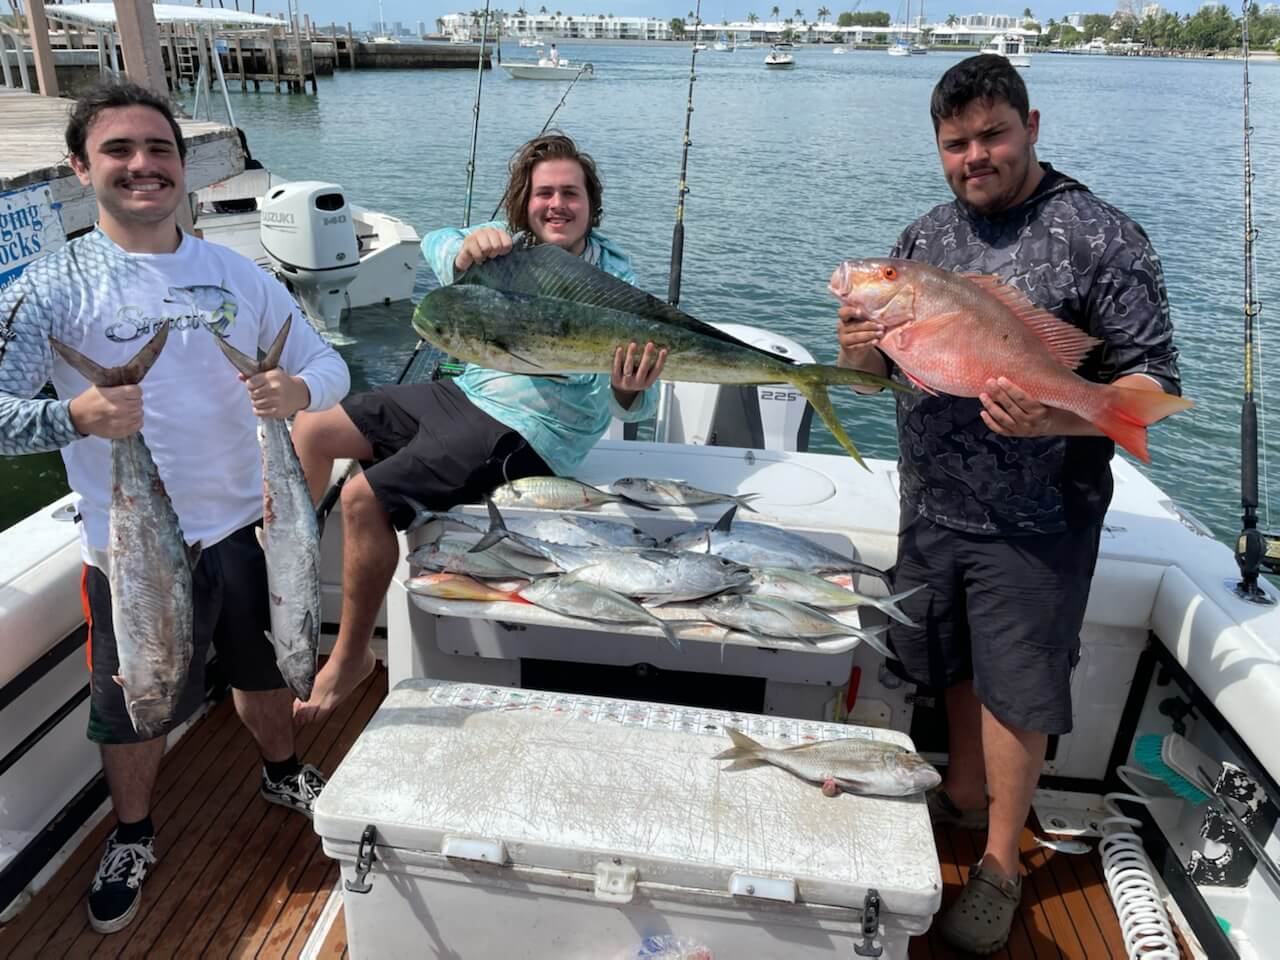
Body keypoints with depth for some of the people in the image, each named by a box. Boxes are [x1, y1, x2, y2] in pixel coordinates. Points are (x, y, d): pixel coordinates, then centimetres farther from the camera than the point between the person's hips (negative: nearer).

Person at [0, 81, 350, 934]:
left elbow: (330, 365, 1)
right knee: (133, 709, 15)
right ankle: (133, 837, 44)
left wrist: (300, 390, -22)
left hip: (246, 526, 3)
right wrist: (74, 417, -38)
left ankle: (283, 773, 53)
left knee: (264, 670, 23)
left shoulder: (239, 275, 0)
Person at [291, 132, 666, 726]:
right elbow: (435, 245, -17)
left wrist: (628, 391, -47)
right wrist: (465, 248, -42)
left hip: (522, 433, -7)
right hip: (465, 392, 7)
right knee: (311, 430, 7)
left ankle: (350, 658, -1)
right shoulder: (507, 242, 1)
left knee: (363, 499, -21)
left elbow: (631, 406, -21)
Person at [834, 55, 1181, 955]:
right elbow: (878, 366, 10)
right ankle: (964, 795, 44)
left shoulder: (1101, 238, -11)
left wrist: (1052, 419, -32)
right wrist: (860, 350, -15)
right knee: (955, 666, 20)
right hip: (932, 506, 5)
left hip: (1036, 520, -5)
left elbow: (1153, 384, -13)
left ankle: (1001, 866, 26)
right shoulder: (925, 236, 6)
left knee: (1015, 692, 7)